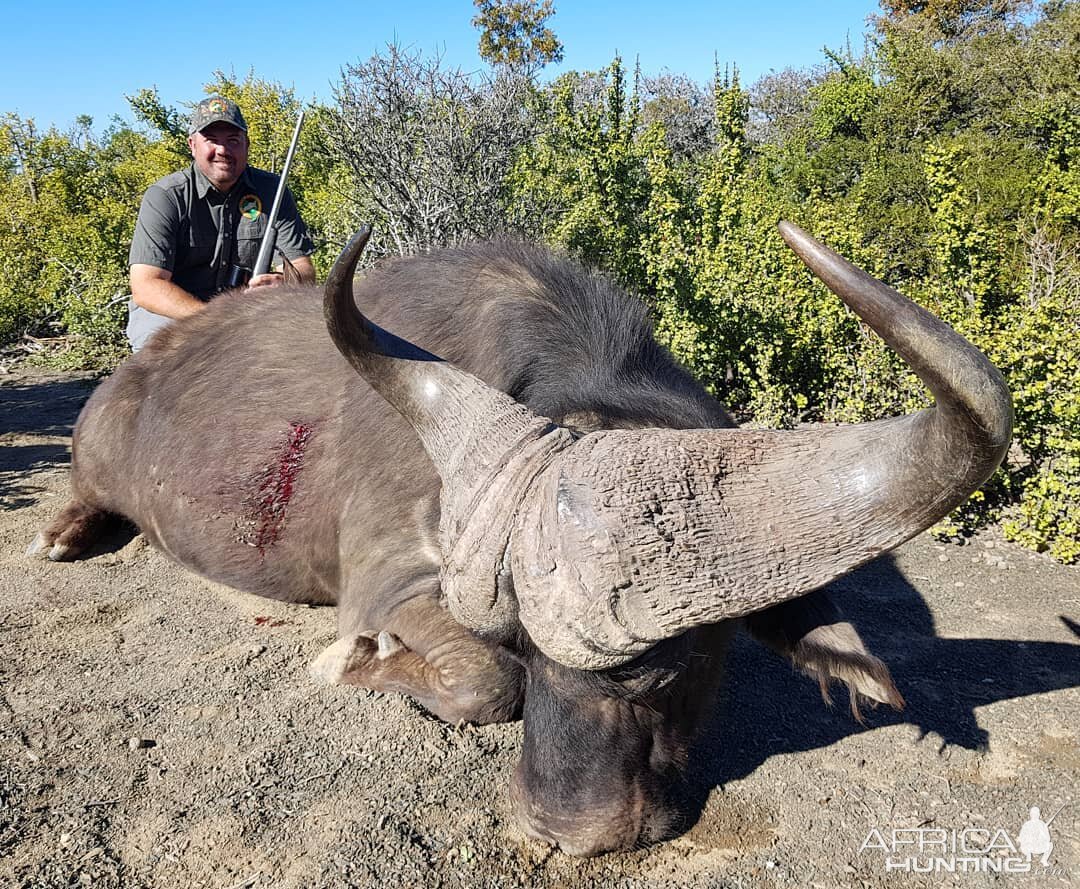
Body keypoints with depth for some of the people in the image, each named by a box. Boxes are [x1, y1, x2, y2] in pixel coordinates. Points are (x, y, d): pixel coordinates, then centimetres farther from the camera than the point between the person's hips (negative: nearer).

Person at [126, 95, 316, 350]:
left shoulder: (271, 191, 1)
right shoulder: (164, 196, -8)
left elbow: (305, 271, -3)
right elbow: (145, 288, -18)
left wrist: (282, 283, -30)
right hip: (170, 313, -2)